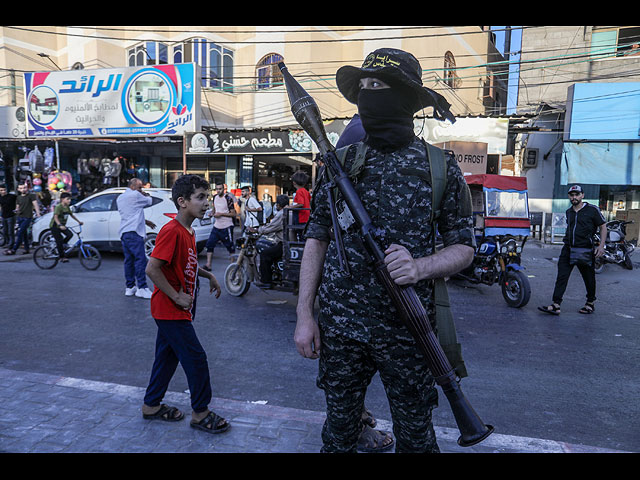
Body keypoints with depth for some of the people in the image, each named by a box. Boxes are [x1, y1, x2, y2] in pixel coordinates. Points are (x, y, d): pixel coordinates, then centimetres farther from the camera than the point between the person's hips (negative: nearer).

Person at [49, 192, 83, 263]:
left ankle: (61, 245, 7)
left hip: (62, 226, 7)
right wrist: (60, 225, -44)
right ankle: (62, 257, 1)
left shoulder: (67, 207, 3)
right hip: (54, 226, -7)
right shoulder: (58, 207, -21)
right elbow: (55, 217, -31)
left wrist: (79, 221, 17)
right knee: (59, 240, -8)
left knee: (70, 234, -16)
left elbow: (72, 215, 18)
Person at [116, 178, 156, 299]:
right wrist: (147, 195, 27)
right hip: (134, 232, -9)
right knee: (140, 259, -11)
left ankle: (129, 287, 13)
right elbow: (149, 201, 6)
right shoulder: (135, 195, -5)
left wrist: (146, 221, 28)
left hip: (123, 233, 9)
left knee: (129, 260, 11)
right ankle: (142, 288, -15)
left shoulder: (120, 198, 23)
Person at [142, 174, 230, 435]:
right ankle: (200, 413, 13)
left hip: (177, 310, 10)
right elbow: (152, 268, -26)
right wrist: (177, 297, -22)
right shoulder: (171, 231, -21)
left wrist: (209, 275, 10)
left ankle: (151, 406, 34)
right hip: (170, 310, -10)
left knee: (167, 357, 19)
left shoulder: (188, 231, 8)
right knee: (196, 358, -2)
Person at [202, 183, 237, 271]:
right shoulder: (215, 197, 9)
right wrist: (212, 213, 5)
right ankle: (208, 265, 6)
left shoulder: (228, 198, -10)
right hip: (216, 226, 6)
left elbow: (233, 214, -11)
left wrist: (221, 214, -19)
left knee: (230, 247, 3)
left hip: (226, 227, -6)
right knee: (209, 244, 1)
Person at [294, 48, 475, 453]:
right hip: (339, 326, 2)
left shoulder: (441, 166, -2)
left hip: (407, 330, -1)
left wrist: (420, 267, -20)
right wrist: (305, 315, 0)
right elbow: (316, 240, 5)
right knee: (339, 430, 18)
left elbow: (464, 247, 2)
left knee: (415, 435, 15)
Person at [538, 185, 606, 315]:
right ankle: (556, 305, -7)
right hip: (568, 249, 4)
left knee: (589, 279, 10)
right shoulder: (569, 211, 13)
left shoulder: (592, 210, -2)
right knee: (561, 277, -5)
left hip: (585, 250, -4)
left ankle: (590, 303, 29)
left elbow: (603, 227, 1)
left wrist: (601, 246, -8)